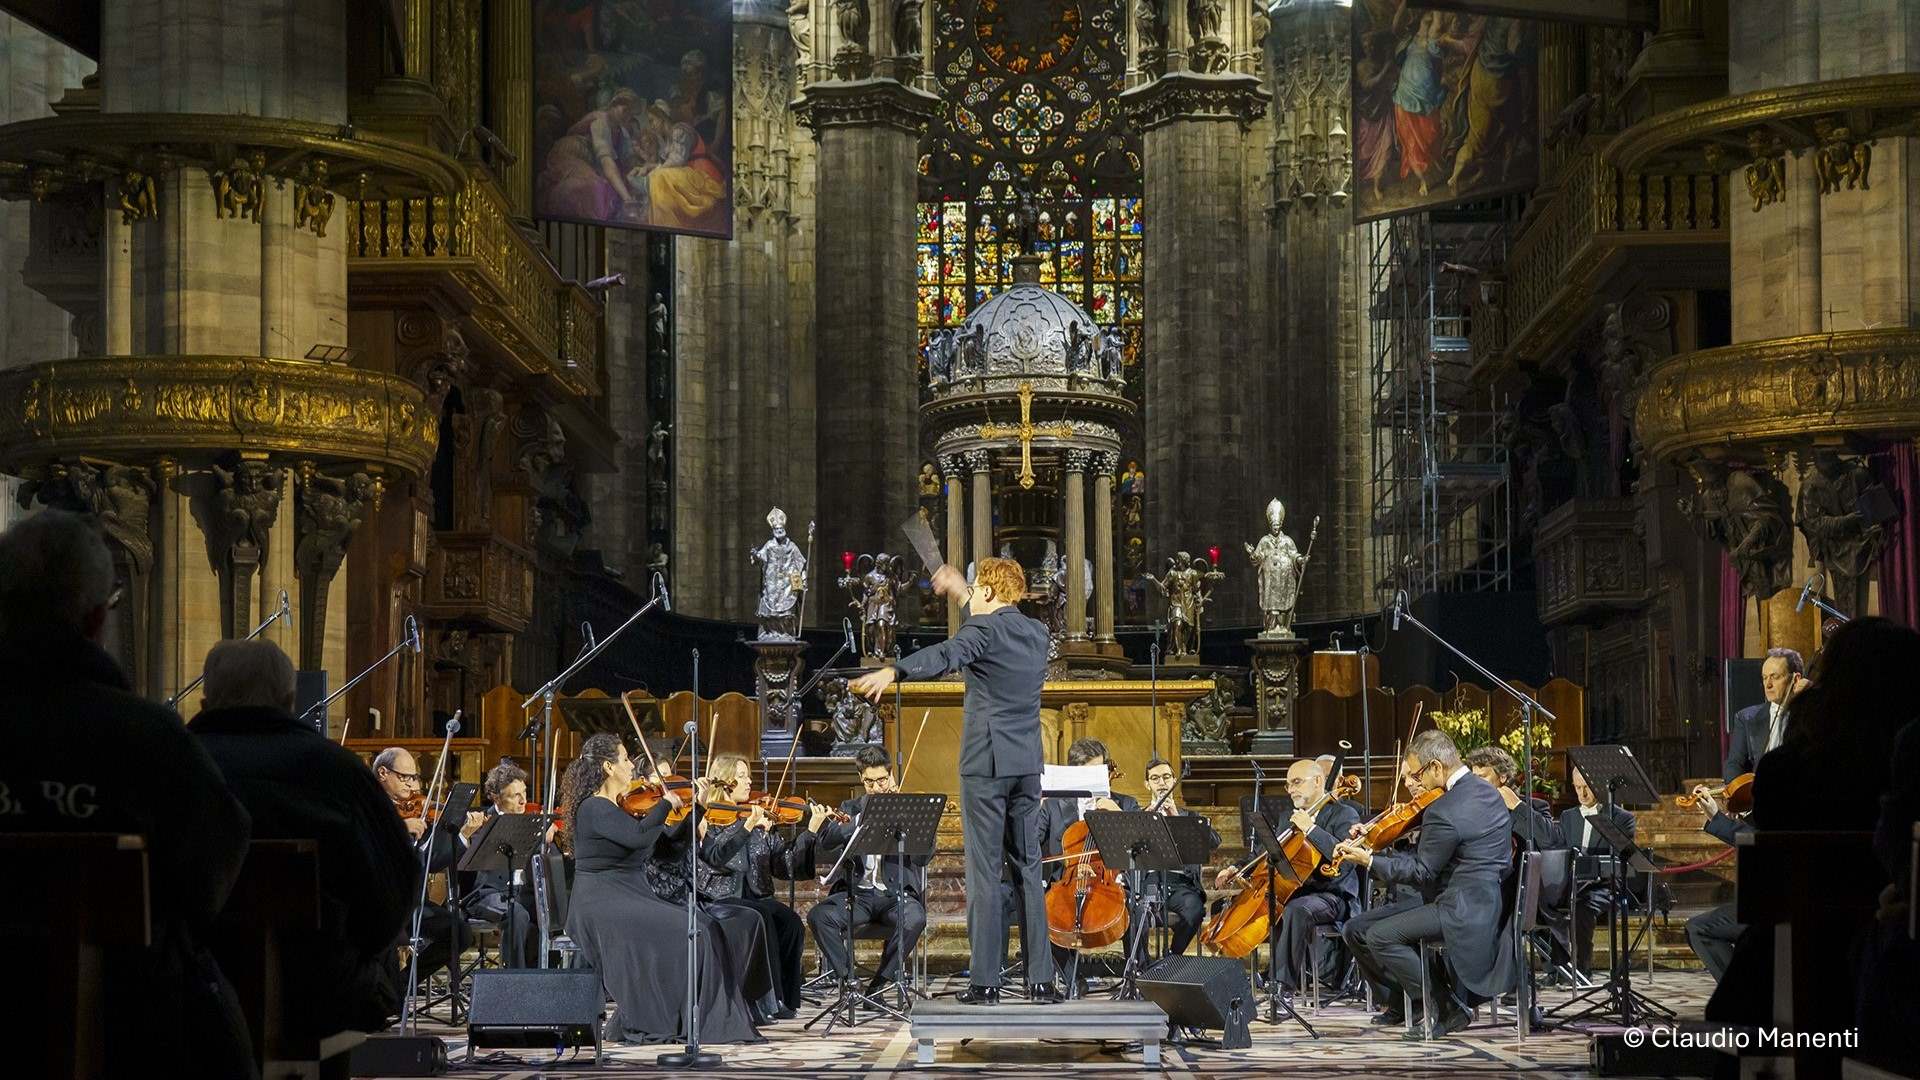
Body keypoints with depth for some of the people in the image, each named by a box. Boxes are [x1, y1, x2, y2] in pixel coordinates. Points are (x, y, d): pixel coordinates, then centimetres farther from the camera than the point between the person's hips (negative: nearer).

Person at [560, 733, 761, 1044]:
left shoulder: (621, 806, 16)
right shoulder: (593, 808, -13)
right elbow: (639, 836, -29)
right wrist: (666, 803, -15)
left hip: (628, 899, 9)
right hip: (600, 906, -9)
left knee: (705, 929, -6)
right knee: (679, 933, -23)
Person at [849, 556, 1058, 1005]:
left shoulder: (984, 629, -9)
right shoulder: (1036, 632, 13)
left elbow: (946, 655, -30)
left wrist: (892, 671, -44)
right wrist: (961, 594, 44)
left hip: (986, 765, -6)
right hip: (1027, 766, 6)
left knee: (984, 872, -4)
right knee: (1028, 870, 10)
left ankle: (985, 981, -5)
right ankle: (1041, 979, 8)